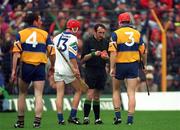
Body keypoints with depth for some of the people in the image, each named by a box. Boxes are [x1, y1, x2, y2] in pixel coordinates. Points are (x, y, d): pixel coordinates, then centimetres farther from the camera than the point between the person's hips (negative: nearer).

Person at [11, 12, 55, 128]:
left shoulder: (20, 34, 2)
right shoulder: (45, 34, 2)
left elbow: (16, 53, -7)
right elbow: (52, 53, 0)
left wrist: (14, 70, -8)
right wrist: (52, 67, 15)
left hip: (25, 66, 1)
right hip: (40, 67, -1)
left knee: (22, 94, 14)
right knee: (38, 95, -1)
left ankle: (20, 121, 16)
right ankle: (37, 121, -10)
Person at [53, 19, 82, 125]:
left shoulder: (56, 38, 11)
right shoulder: (73, 39, -9)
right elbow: (72, 56, -19)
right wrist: (75, 69, -19)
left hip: (57, 68, 5)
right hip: (68, 69, -5)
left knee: (60, 94, 4)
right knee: (78, 90, 10)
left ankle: (60, 119, -1)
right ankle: (72, 116, 4)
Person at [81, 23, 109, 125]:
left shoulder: (106, 42, 9)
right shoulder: (88, 42, -3)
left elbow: (110, 58, 16)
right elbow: (83, 59, -4)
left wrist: (106, 57, -7)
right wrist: (93, 54, -17)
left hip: (102, 71, 4)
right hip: (90, 70, -4)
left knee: (97, 96, 8)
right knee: (90, 94, -12)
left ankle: (97, 118, 9)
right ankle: (86, 117, -12)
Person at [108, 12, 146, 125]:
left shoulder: (116, 34, -5)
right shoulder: (137, 33, 4)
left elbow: (113, 52, -14)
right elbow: (143, 51, 5)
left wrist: (112, 68, -13)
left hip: (120, 65, -2)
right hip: (133, 65, 2)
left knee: (116, 90, 17)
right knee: (131, 93, 1)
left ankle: (118, 116, 12)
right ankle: (130, 119, -5)